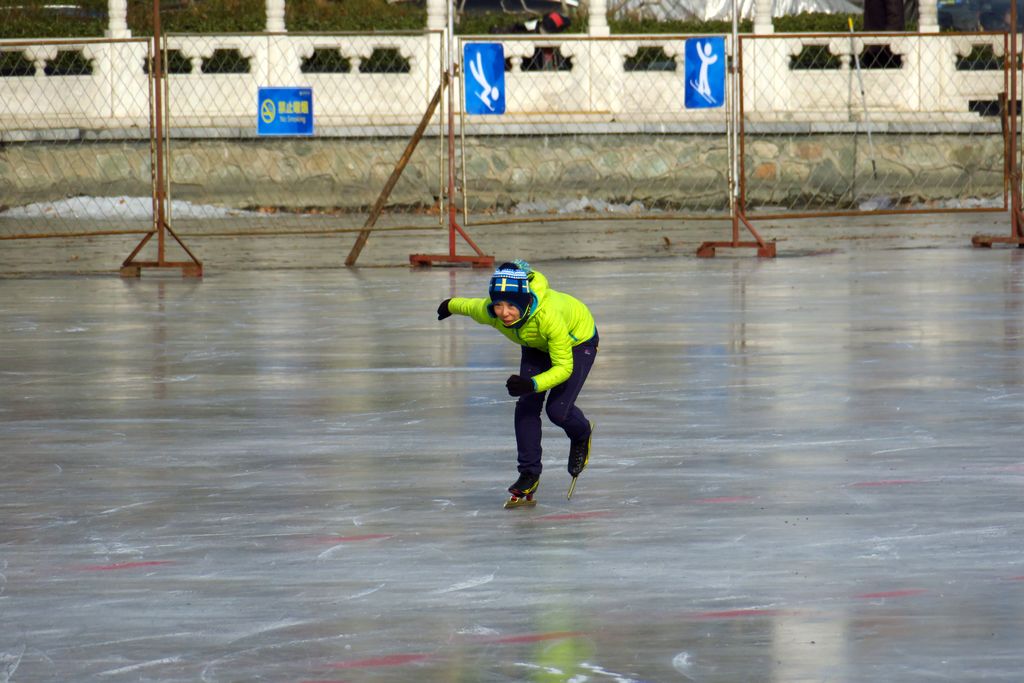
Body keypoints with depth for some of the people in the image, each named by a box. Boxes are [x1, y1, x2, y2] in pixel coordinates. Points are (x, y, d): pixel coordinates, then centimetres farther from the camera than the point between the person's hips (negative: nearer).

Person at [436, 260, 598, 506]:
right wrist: (450, 305, 16)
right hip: (536, 345, 5)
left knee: (557, 410, -12)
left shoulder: (548, 315, -47)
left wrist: (532, 384, -53)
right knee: (526, 406, -10)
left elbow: (564, 367, -38)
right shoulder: (487, 312, -32)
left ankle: (582, 434, 24)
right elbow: (468, 305, -5)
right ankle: (529, 474, 3)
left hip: (577, 341, -5)